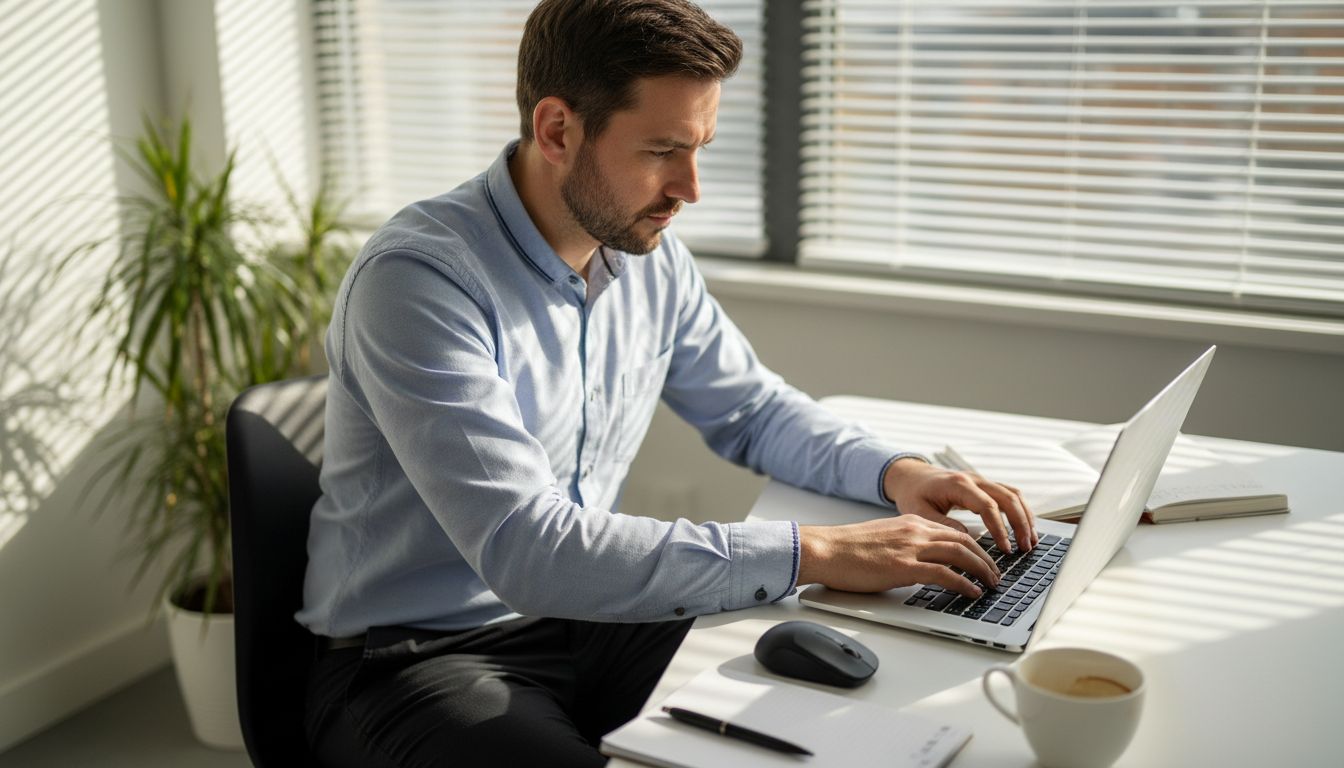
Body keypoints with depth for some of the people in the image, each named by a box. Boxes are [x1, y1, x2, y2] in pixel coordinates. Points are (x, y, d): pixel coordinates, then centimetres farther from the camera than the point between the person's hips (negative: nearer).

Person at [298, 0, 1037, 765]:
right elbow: (527, 552, -32)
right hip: (419, 654, -5)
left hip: (588, 617, 6)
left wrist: (895, 472, -5)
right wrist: (813, 554, -31)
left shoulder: (650, 254, -1)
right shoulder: (419, 280, -24)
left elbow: (752, 407, 15)